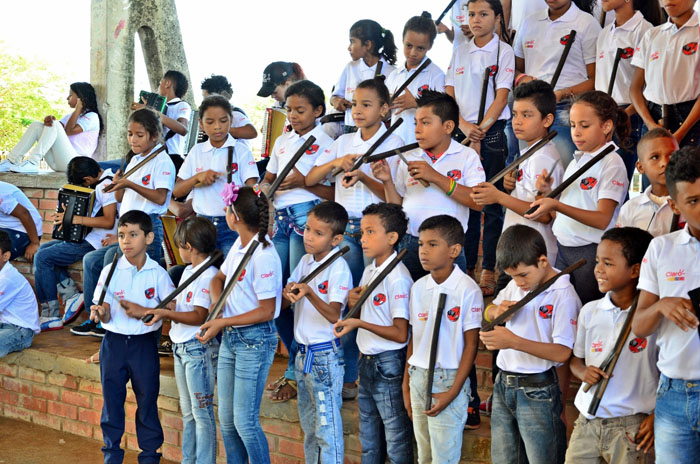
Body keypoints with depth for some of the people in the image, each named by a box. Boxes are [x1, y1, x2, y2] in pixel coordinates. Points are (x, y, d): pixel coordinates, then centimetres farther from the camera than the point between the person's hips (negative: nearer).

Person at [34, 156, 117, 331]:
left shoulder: (106, 185, -18)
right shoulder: (101, 182, 13)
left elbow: (109, 222, -25)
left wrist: (75, 219, -23)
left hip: (95, 243, -11)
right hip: (86, 237, 11)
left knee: (43, 257, -11)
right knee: (43, 248, 15)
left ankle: (51, 316, -6)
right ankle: (72, 297, 4)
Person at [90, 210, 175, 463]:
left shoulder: (158, 273, -3)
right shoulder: (110, 272, 0)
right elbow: (105, 315, -1)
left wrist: (143, 311, -18)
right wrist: (100, 313, -24)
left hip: (145, 344, -1)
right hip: (114, 342, 2)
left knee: (147, 402, 6)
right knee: (111, 401, 9)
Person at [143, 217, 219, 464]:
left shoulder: (209, 275, -16)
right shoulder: (188, 271, 13)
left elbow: (199, 316, -21)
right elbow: (175, 304, 14)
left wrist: (165, 313, -24)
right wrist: (143, 311, 7)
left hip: (199, 348, -9)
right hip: (180, 348, 9)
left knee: (202, 413, -3)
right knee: (188, 413, 16)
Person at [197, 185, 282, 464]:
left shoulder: (263, 256, -21)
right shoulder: (239, 245, 4)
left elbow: (266, 311, -20)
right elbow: (219, 278, 20)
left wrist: (222, 323, -17)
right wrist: (217, 304, -1)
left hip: (255, 339, -9)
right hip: (230, 337, 9)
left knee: (245, 421, -5)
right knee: (226, 418, 14)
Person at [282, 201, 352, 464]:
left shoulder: (339, 268, -16)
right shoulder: (305, 261, 7)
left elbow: (333, 315, -25)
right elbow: (283, 303, 10)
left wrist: (309, 293, -40)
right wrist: (288, 292, -13)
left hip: (325, 355, -8)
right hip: (303, 352, 8)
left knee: (327, 426, -2)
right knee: (308, 423, 18)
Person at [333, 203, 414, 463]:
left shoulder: (398, 278, -18)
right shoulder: (370, 271, 9)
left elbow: (400, 334, -20)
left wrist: (360, 323, -25)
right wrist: (353, 302, -1)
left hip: (388, 364, -9)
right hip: (366, 361, 9)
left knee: (397, 441, 2)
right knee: (369, 441, 19)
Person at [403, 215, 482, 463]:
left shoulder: (467, 289, -11)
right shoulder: (418, 287, 6)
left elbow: (471, 344, -10)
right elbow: (413, 339, 11)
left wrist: (453, 392, -13)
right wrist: (406, 385, 11)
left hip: (448, 380, -5)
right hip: (418, 377, 6)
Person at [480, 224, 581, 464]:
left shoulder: (563, 295, -15)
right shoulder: (515, 286, 7)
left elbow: (562, 353, -22)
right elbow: (488, 311, 23)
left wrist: (514, 341, -32)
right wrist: (496, 311, -2)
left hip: (537, 391, -7)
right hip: (503, 385, 7)